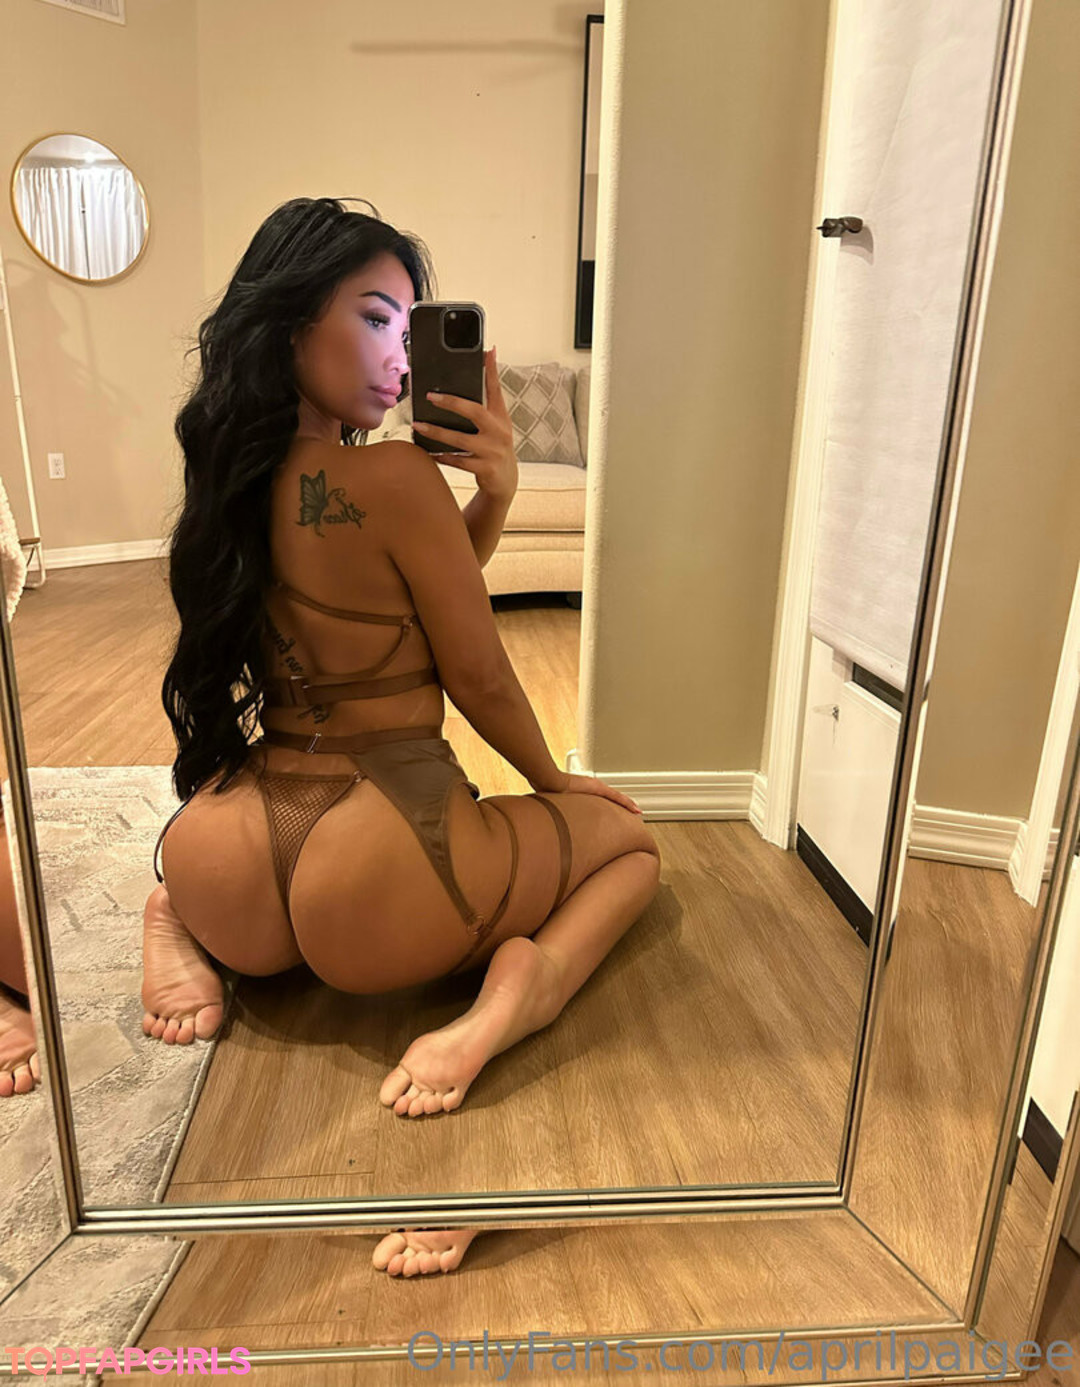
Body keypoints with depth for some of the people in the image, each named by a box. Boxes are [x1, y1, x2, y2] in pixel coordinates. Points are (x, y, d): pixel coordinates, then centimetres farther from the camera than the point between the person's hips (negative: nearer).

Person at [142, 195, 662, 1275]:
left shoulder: (236, 475, 7)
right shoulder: (396, 479, -16)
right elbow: (479, 677, -5)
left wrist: (494, 490, -4)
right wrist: (556, 785, 12)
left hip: (232, 881, 7)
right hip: (371, 897, -6)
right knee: (627, 838, 18)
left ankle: (175, 926, 13)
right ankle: (508, 996, -11)